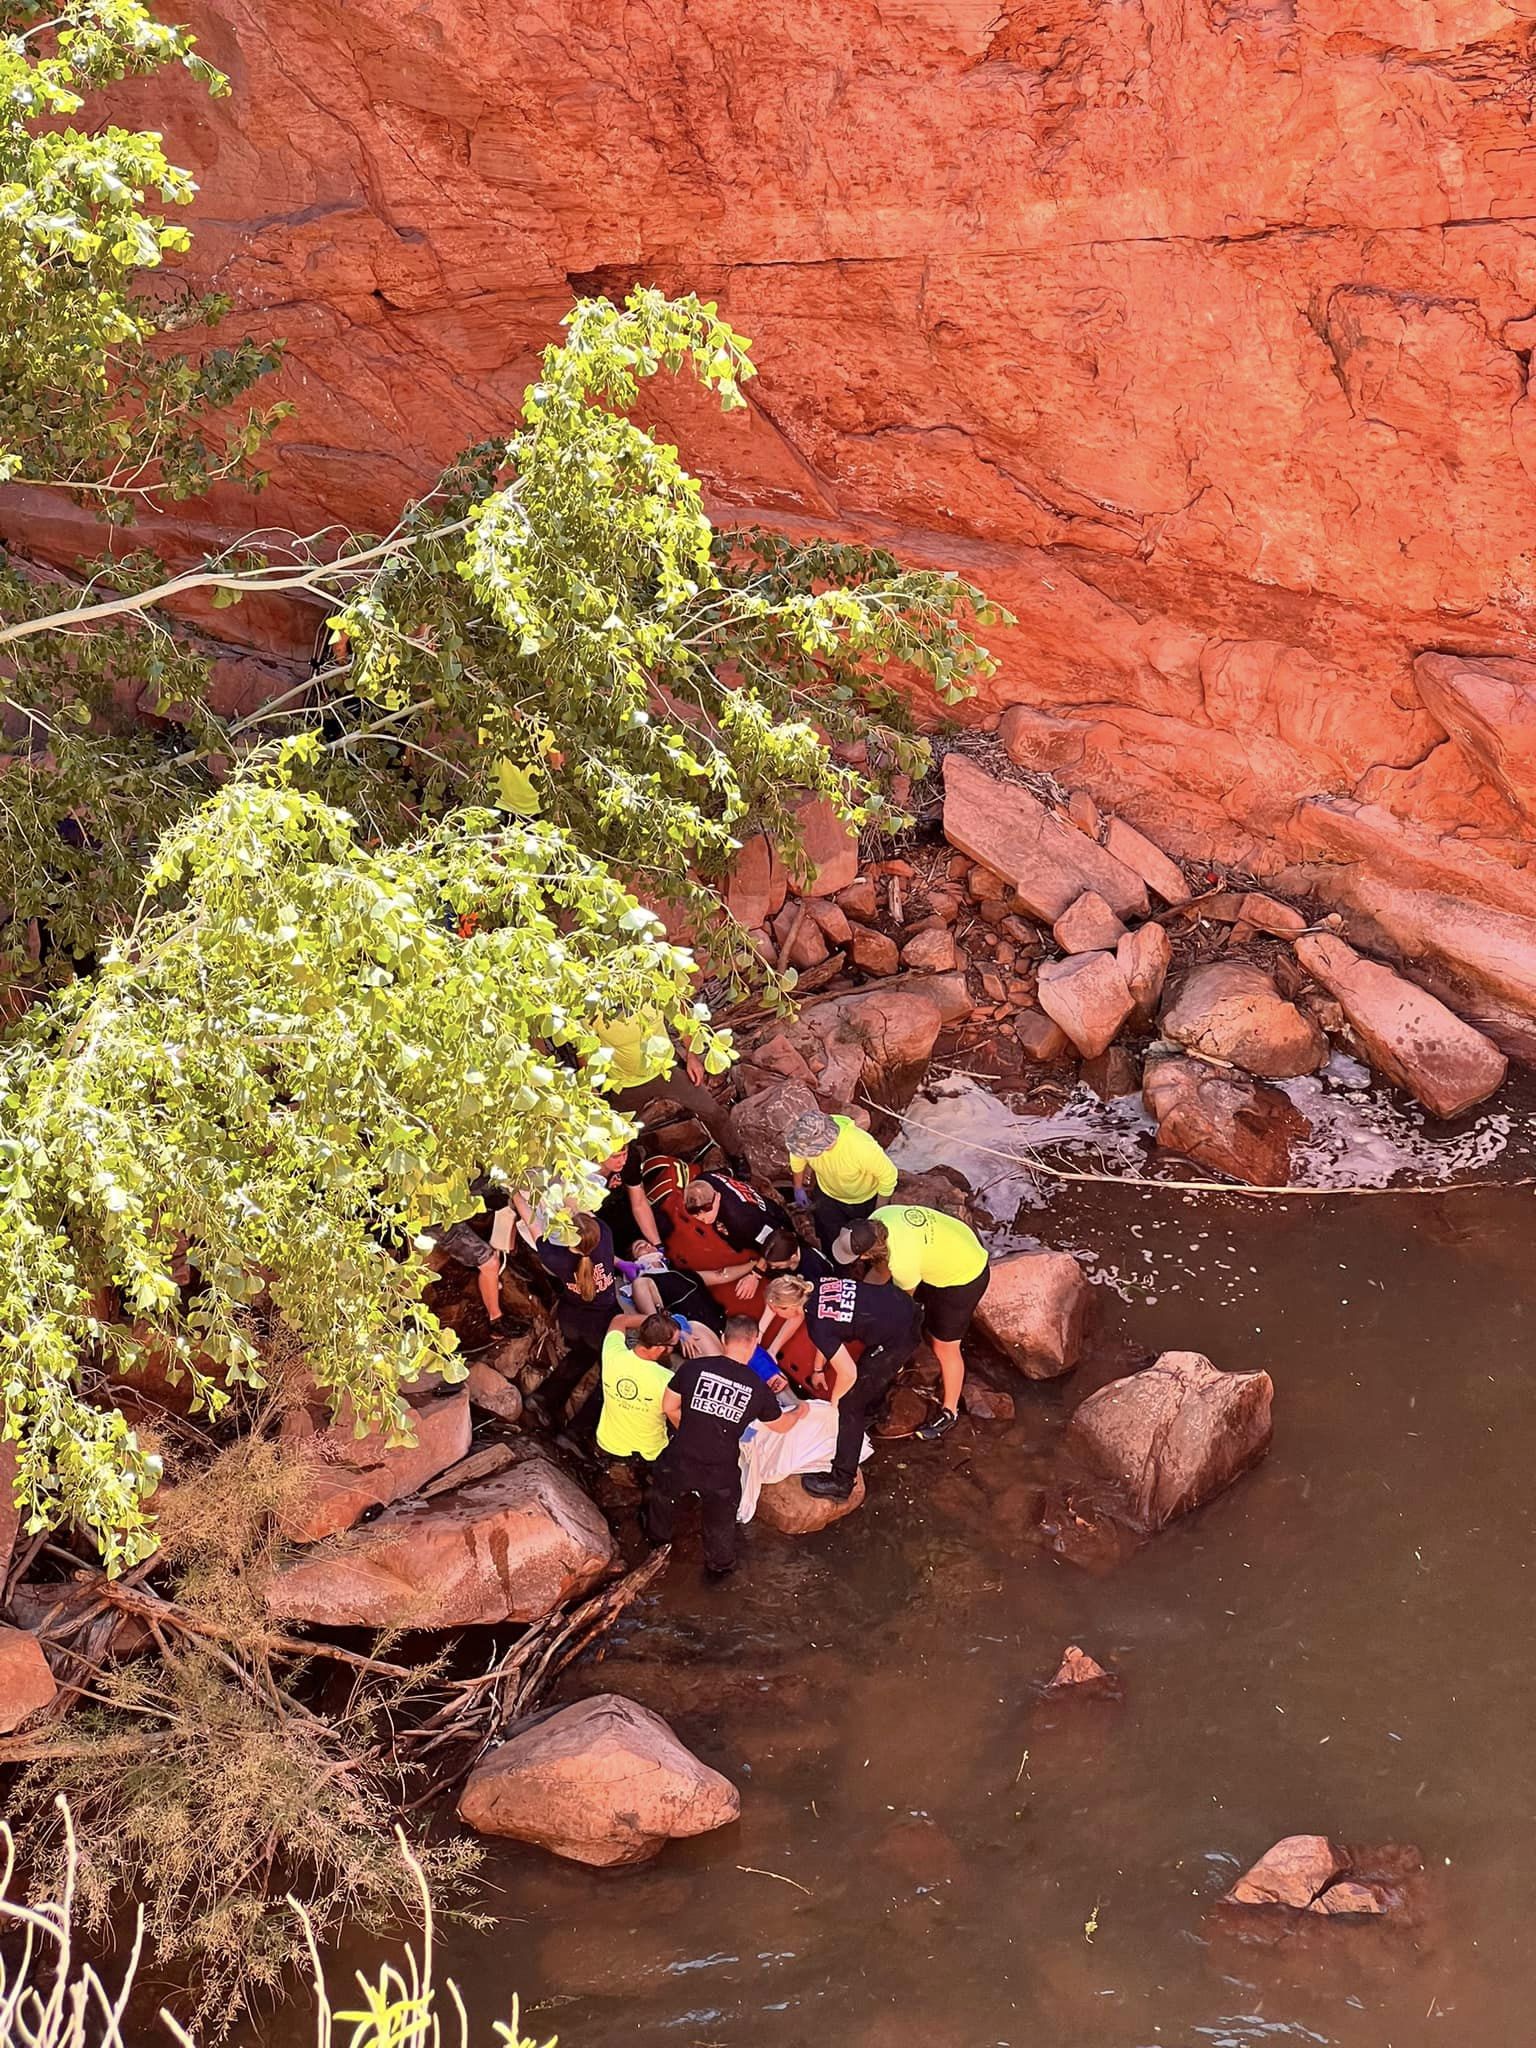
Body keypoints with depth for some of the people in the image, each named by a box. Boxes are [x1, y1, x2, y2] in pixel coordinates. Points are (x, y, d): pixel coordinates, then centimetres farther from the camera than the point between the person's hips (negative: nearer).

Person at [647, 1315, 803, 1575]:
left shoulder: (694, 1367, -13)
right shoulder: (758, 1389, -10)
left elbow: (669, 1407, 0)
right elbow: (781, 1425, 8)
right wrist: (799, 1411, 30)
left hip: (679, 1462, 1)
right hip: (721, 1473, -1)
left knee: (663, 1498, 33)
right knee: (720, 1522, 27)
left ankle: (658, 1541, 58)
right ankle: (719, 1567, 49)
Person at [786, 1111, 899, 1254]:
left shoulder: (861, 1148, -46)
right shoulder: (806, 1138, -35)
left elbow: (888, 1176, -26)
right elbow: (797, 1159, -8)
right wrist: (798, 1188, 8)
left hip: (865, 1199, -2)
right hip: (827, 1195, 3)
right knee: (830, 1245, 18)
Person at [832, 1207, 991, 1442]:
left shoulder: (903, 1262, -38)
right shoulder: (877, 1219, -19)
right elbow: (881, 1269, 0)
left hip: (964, 1278, -7)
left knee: (944, 1346, 9)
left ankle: (950, 1413, 28)